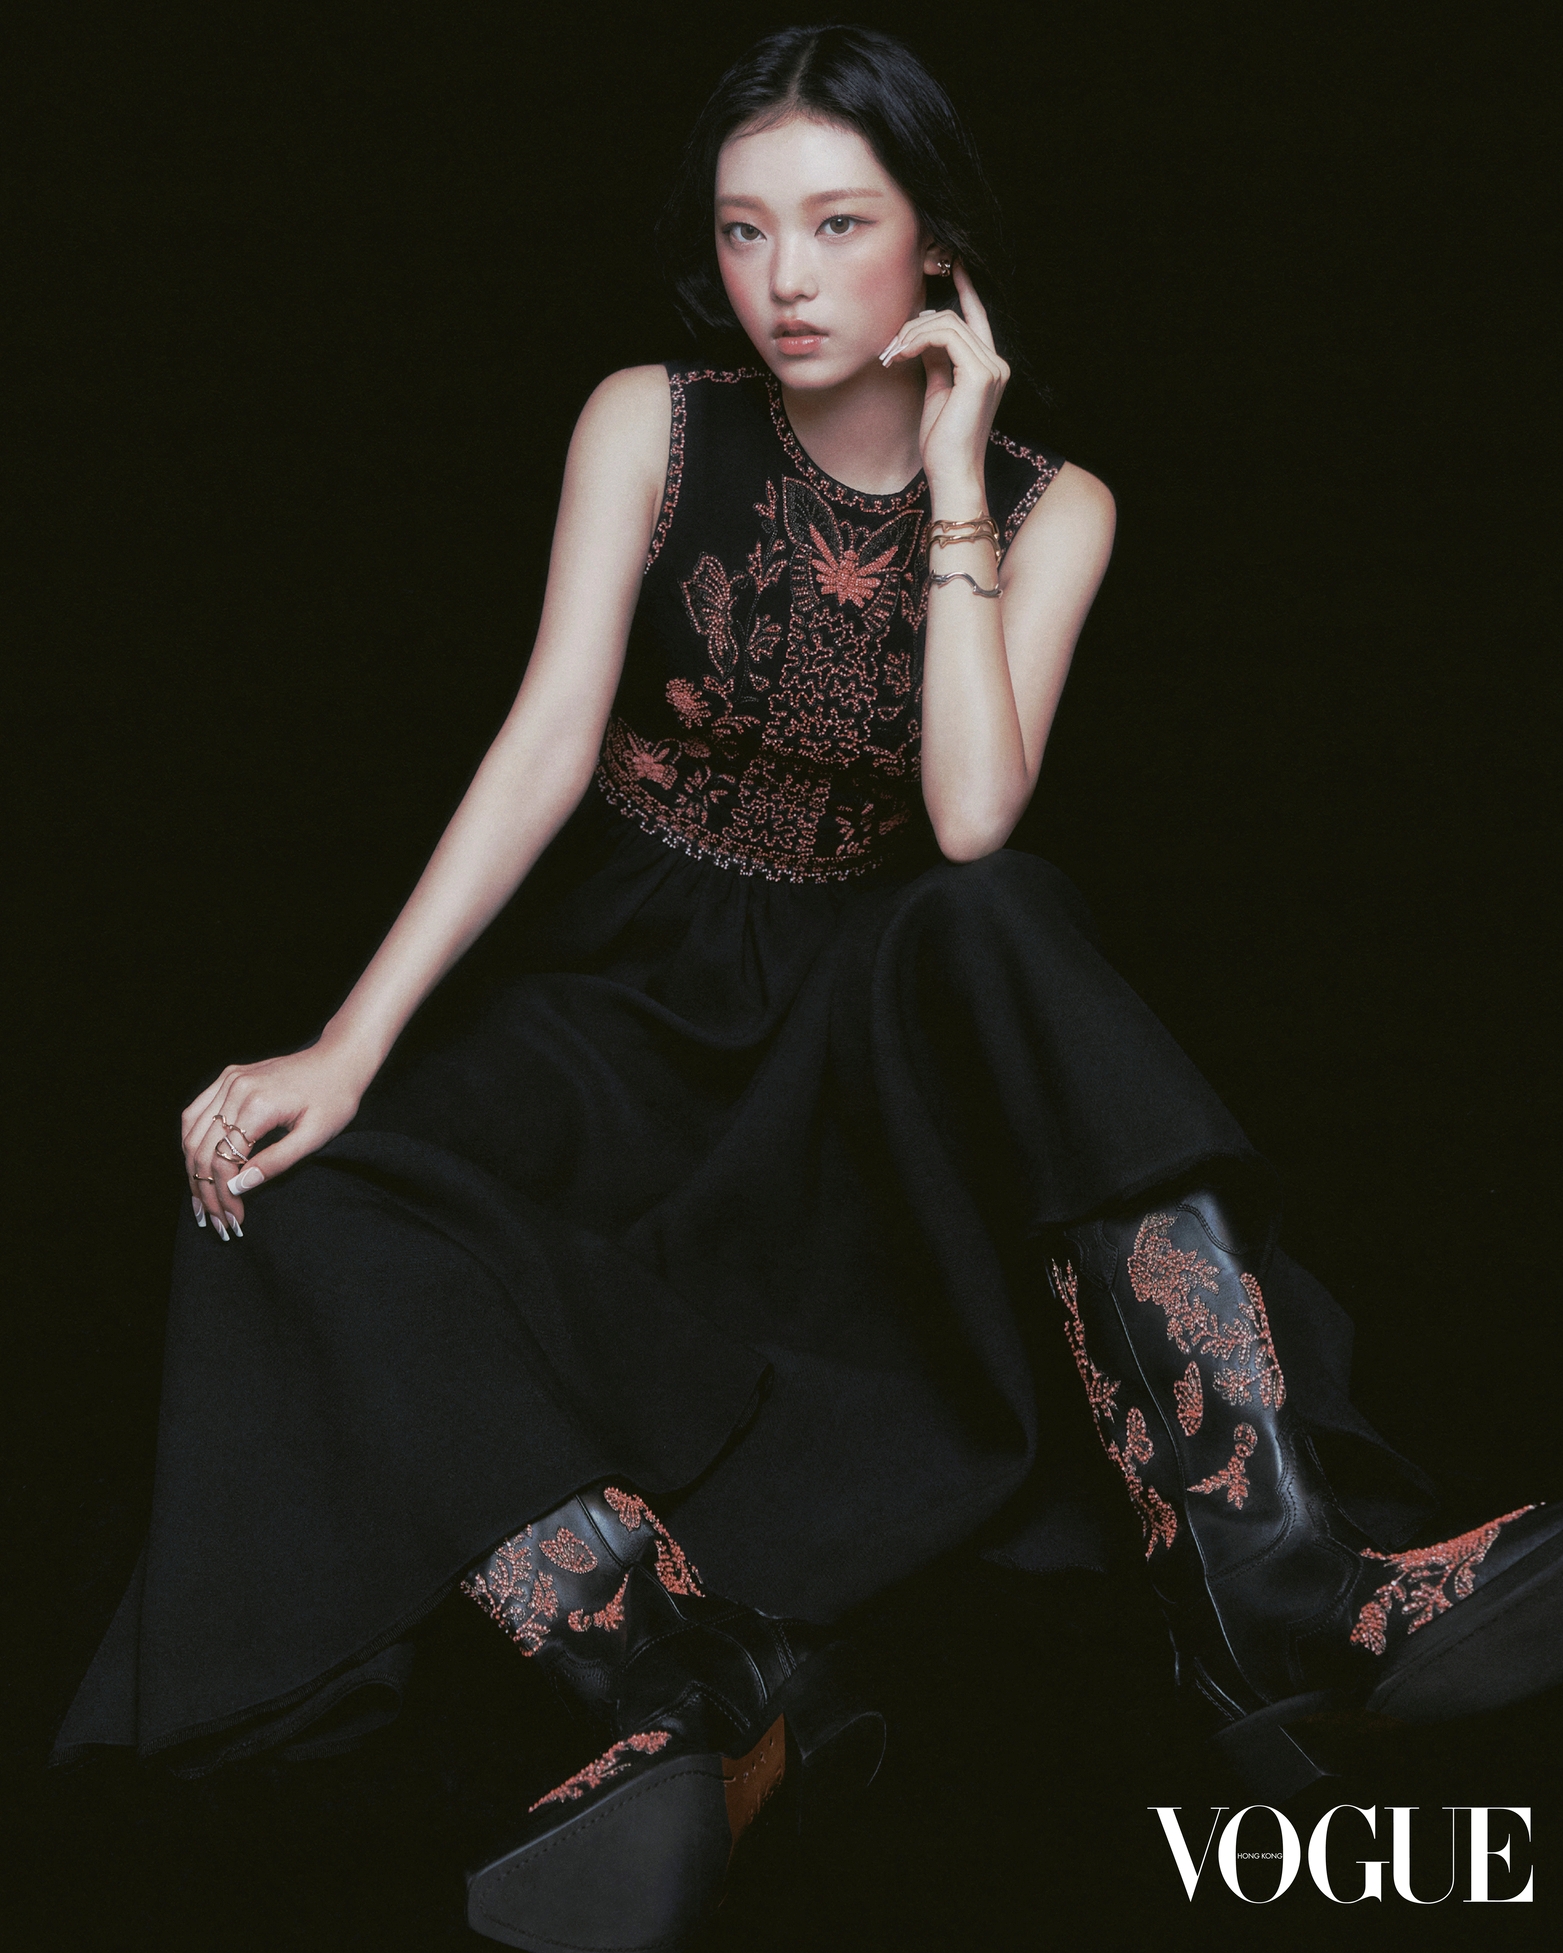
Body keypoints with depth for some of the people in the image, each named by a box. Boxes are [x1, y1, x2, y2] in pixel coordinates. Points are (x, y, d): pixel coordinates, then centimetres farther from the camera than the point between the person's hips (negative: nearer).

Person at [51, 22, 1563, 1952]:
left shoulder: (1047, 505, -1)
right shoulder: (650, 426, -2)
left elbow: (972, 820, -17)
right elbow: (547, 741, -13)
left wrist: (951, 481, -14)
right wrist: (347, 1047, -25)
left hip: (871, 1016, 0)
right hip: (621, 983, 1)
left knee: (1008, 930, -36)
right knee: (304, 1209, -29)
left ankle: (1279, 1594, -42)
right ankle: (699, 1687, -43)